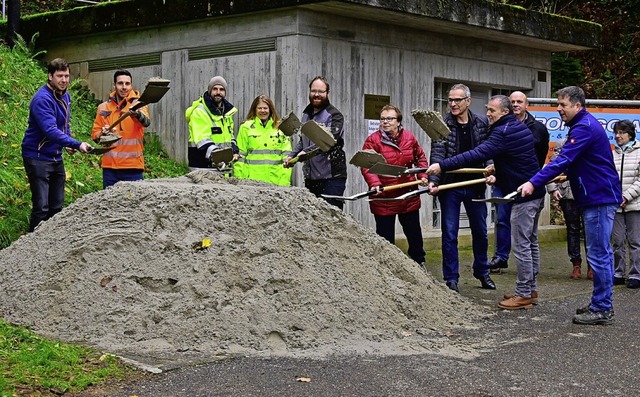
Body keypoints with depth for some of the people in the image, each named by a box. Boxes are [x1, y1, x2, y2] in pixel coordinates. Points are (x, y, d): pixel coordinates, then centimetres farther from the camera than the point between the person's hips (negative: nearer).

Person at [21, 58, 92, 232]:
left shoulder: (65, 96, 7)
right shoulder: (42, 99, -20)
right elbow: (51, 131, -31)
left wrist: (69, 144, 7)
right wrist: (77, 144, -36)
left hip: (56, 157, 8)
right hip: (38, 157, -8)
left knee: (57, 206, 12)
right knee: (41, 207, -10)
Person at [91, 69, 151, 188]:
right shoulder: (104, 107, 9)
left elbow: (146, 122, -23)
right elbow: (94, 134, 12)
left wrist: (137, 114, -46)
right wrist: (102, 133, -11)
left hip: (133, 166, -3)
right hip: (109, 166, 3)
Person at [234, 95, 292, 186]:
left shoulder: (280, 127, 10)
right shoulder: (246, 127, 7)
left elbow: (286, 155, 8)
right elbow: (240, 155, 6)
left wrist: (284, 182, 0)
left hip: (275, 180, 1)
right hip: (252, 179, -1)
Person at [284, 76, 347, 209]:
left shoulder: (334, 115, -6)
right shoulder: (306, 114, 17)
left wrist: (306, 151, -31)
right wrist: (292, 155, 10)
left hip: (331, 178, -7)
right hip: (310, 178, 7)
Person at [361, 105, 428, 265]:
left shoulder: (409, 137, 3)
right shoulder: (373, 140, -11)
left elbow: (420, 157, 16)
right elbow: (366, 166, -18)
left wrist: (423, 175, 3)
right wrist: (374, 184, -32)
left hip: (409, 195, 4)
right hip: (383, 197, -4)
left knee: (414, 232, 19)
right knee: (386, 237, 4)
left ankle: (419, 262, 38)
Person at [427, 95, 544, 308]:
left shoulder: (504, 132, -19)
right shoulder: (520, 127, 13)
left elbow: (477, 154, -28)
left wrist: (442, 165, -29)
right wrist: (498, 176, 12)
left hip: (524, 194, -11)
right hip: (534, 191, 11)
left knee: (521, 246, -5)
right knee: (531, 242, 16)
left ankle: (523, 294, 1)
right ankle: (530, 289, 25)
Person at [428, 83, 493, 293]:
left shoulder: (482, 123, 2)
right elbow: (437, 154, -15)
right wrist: (433, 180, -28)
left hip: (475, 186, 3)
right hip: (450, 187, -3)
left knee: (480, 231, 14)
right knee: (449, 234, 2)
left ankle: (482, 272, 32)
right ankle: (451, 278, 12)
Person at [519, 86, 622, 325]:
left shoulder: (585, 128, -17)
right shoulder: (583, 125, 17)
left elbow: (563, 160, -27)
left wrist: (534, 183, -30)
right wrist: (567, 174, 18)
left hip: (599, 198, -11)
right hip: (597, 196, 11)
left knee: (598, 254, -7)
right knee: (600, 253, 14)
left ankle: (601, 309, -3)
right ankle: (602, 304, 21)